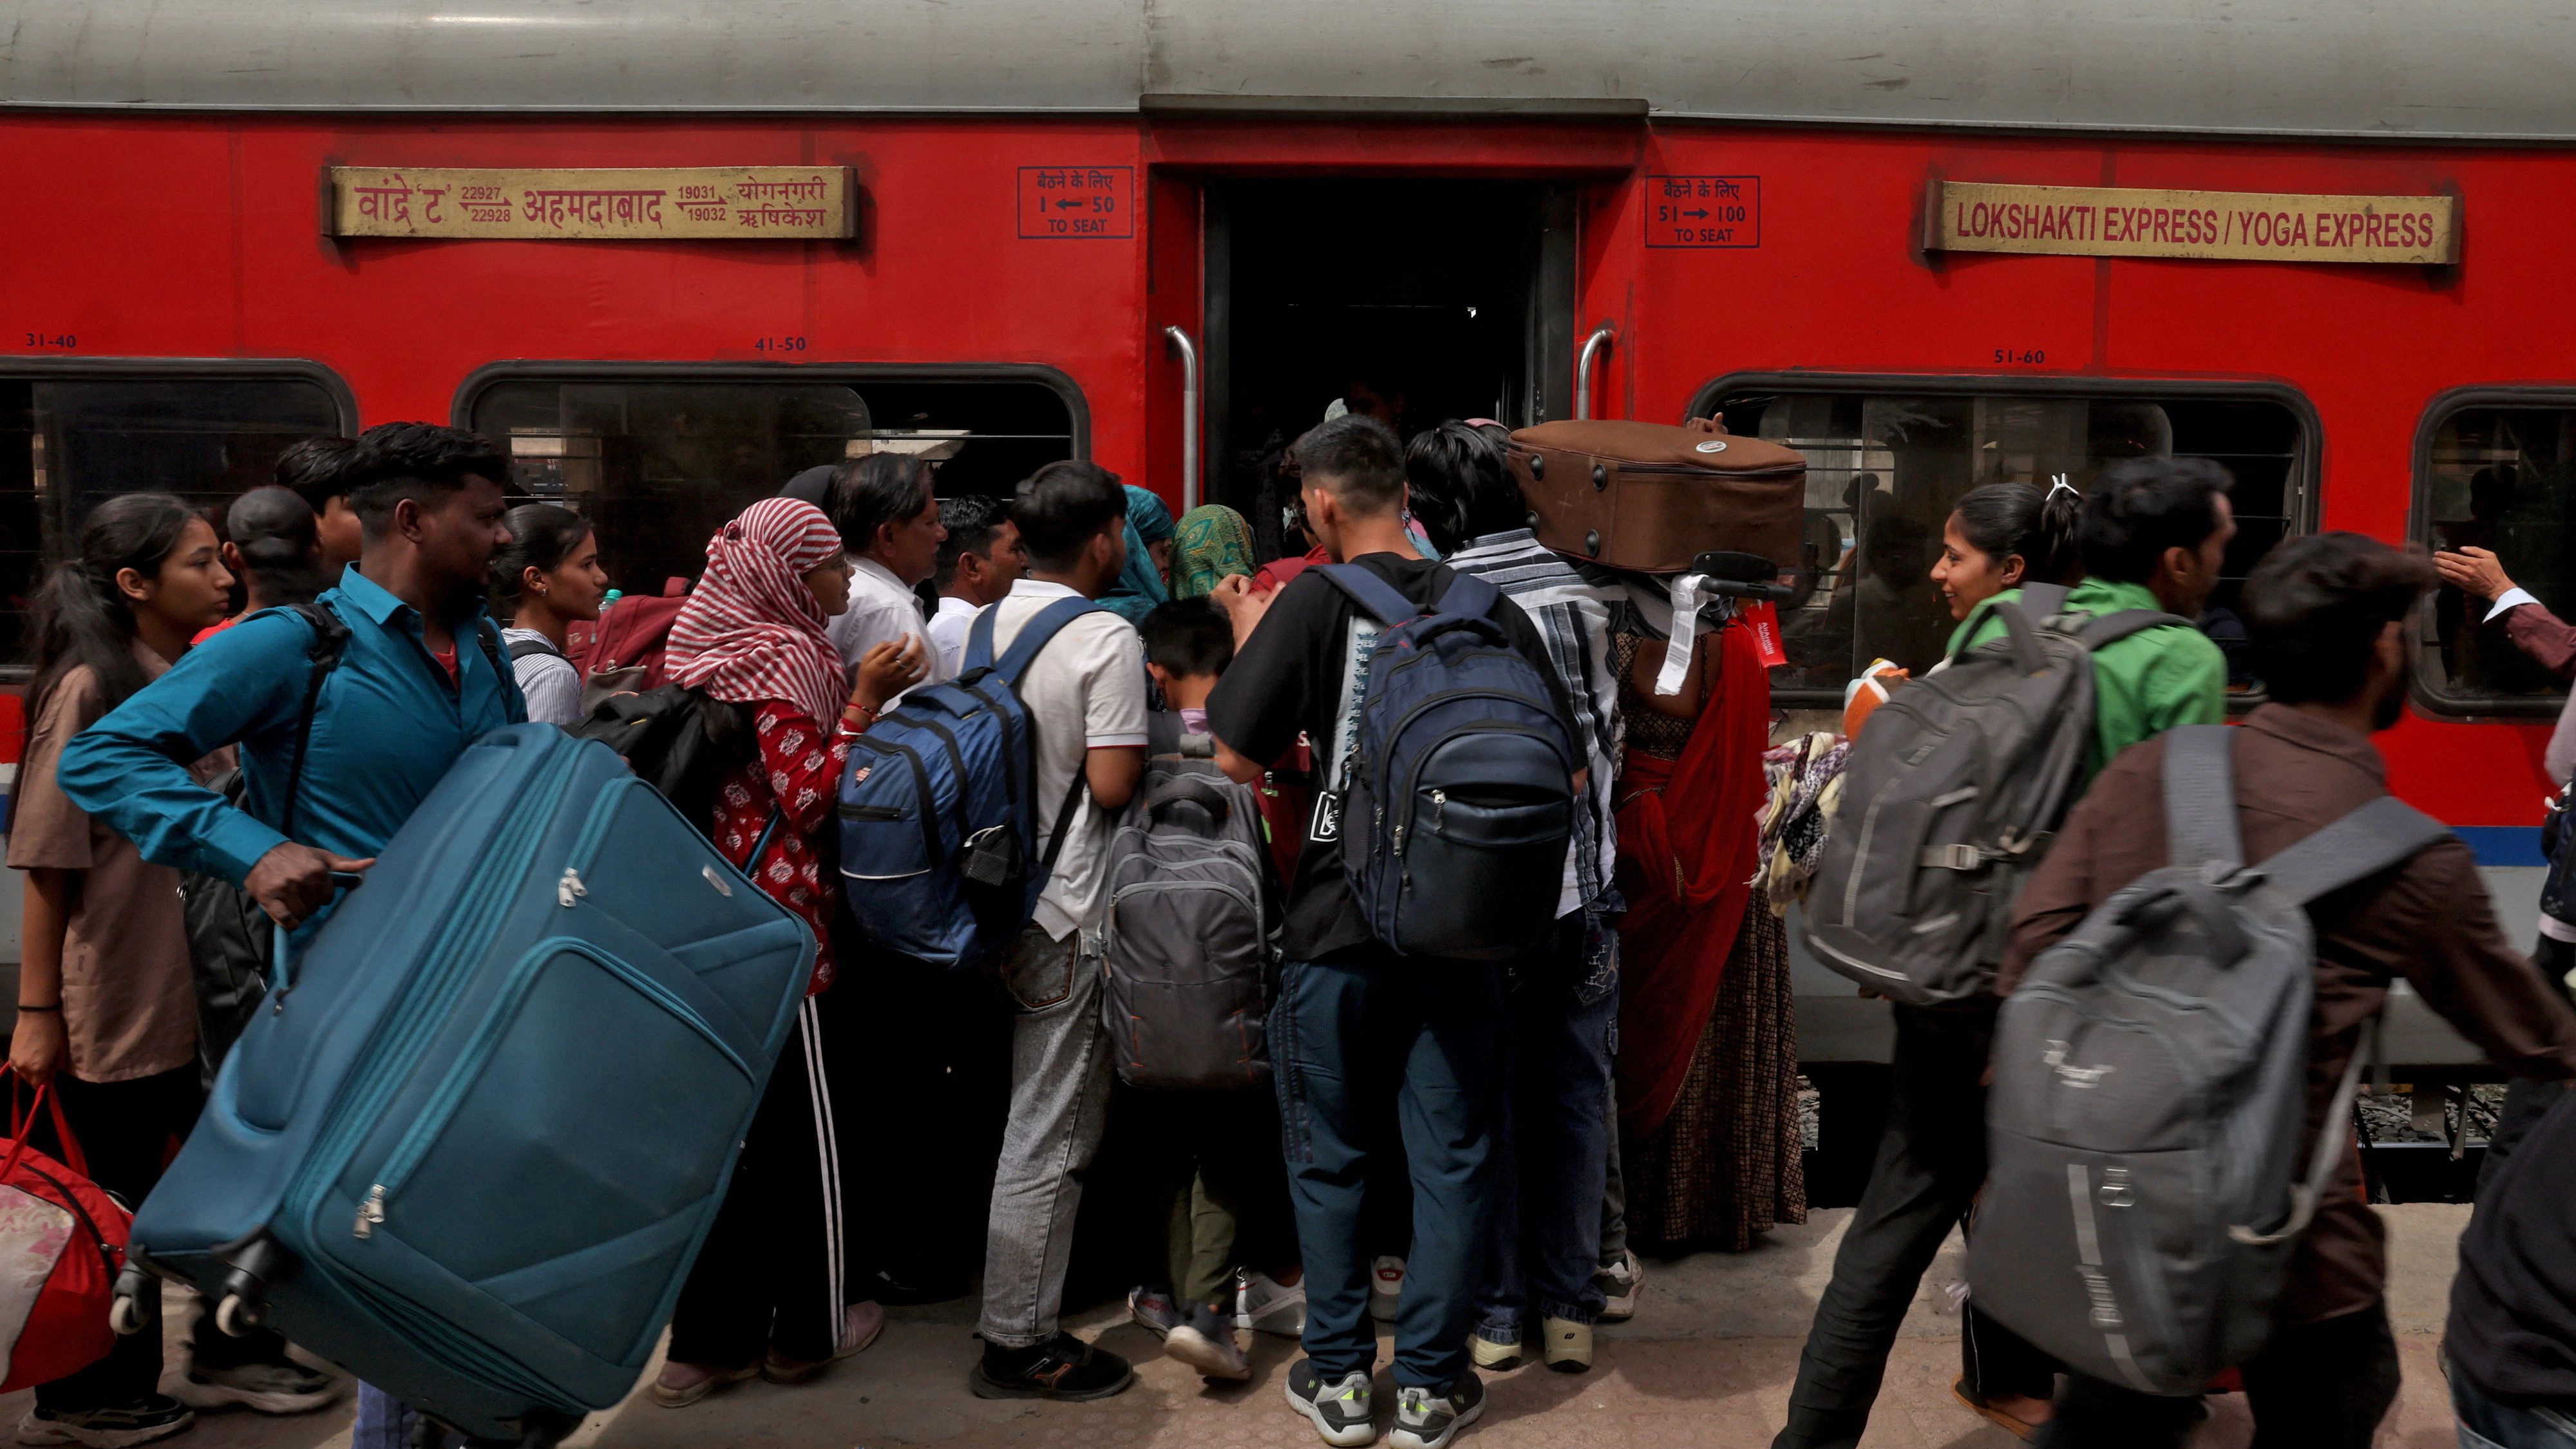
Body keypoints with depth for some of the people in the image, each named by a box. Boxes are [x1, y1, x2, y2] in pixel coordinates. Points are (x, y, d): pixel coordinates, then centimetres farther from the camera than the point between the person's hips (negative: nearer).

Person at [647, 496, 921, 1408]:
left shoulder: (715, 641, 14)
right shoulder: (782, 655, -14)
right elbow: (808, 798, -18)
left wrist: (865, 693, 12)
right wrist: (866, 699, -14)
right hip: (773, 914, -9)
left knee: (738, 1123, 15)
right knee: (797, 1123, 4)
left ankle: (711, 1339, 24)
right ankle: (804, 1329, 18)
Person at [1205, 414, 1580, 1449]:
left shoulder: (1315, 600, -10)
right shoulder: (1489, 609, -1)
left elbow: (1237, 759, -11)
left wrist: (1248, 636, 2)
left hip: (1339, 927, -2)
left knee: (1330, 1158, 14)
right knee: (1450, 1158, 11)